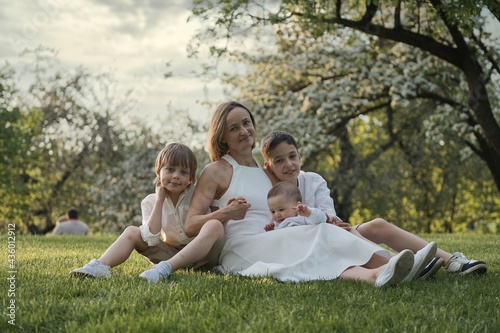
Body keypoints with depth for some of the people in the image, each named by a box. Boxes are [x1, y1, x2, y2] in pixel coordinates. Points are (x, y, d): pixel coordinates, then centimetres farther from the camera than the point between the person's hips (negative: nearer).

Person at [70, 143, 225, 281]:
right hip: (170, 253, 3)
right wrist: (159, 201, -18)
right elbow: (151, 240, -20)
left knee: (214, 225, -33)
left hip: (200, 255, -3)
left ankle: (165, 269, -46)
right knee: (132, 231, -9)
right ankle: (101, 266, -36)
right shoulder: (151, 201, -3)